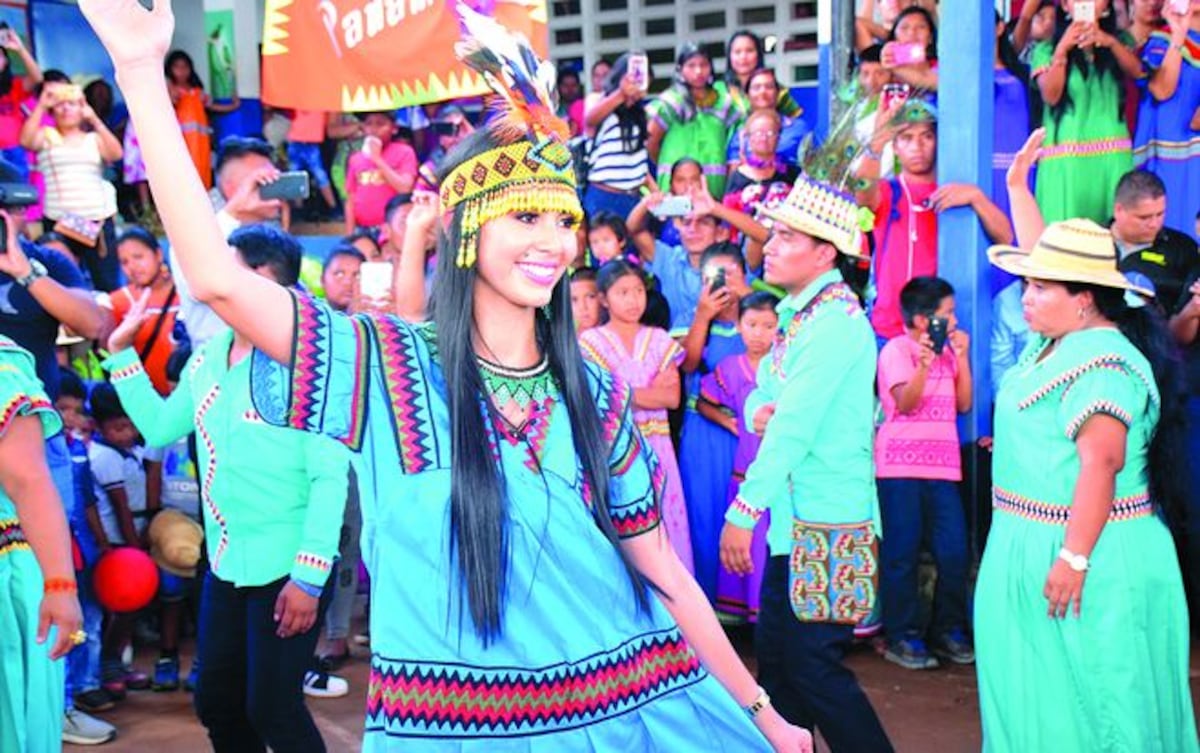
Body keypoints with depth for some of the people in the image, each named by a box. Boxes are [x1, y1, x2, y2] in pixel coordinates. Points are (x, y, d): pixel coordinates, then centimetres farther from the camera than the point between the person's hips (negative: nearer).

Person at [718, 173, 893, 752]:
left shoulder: (835, 321, -16)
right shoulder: (801, 313, 13)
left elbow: (794, 428, -21)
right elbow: (762, 397, 18)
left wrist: (742, 513, -19)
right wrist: (759, 411, -7)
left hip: (827, 523, -9)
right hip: (793, 517, 9)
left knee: (813, 663, -6)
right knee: (776, 654, 15)